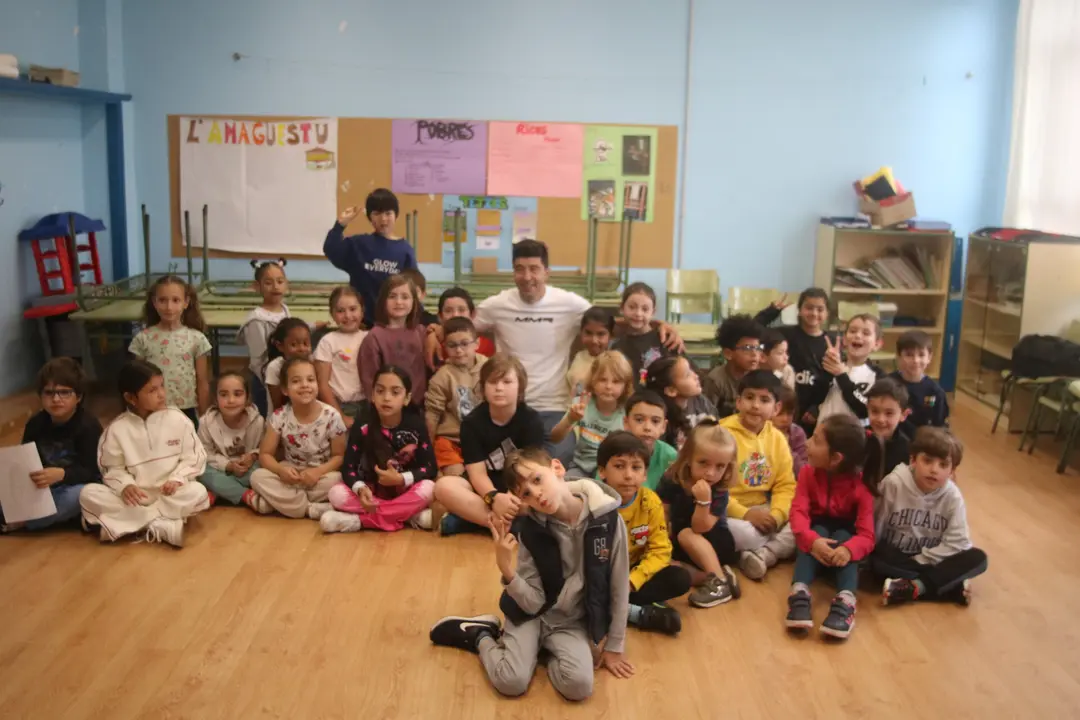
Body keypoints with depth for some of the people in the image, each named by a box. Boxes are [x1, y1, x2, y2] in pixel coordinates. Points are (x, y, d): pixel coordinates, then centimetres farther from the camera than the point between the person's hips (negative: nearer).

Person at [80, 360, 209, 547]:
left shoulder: (178, 419, -4)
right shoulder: (117, 429, -4)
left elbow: (194, 457, -2)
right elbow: (113, 468, 1)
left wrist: (177, 479, -19)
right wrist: (125, 485, -20)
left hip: (170, 493, -1)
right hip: (136, 496, 1)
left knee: (198, 492, -31)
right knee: (88, 494, -23)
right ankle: (163, 525, -29)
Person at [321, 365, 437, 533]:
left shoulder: (416, 426, -8)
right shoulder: (362, 428, -7)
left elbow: (430, 468, -9)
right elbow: (348, 467, -12)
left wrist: (401, 479, -26)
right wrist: (361, 489, -33)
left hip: (404, 493, -1)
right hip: (371, 493, 1)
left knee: (428, 488, -32)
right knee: (336, 493, -26)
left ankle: (360, 520, -28)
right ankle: (410, 515, -28)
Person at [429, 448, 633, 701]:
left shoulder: (607, 519, -19)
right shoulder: (531, 531, -16)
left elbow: (619, 588, -8)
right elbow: (534, 603, -15)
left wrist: (614, 647, -1)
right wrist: (506, 569, -31)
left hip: (573, 622, 1)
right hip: (533, 613, 0)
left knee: (578, 685, -25)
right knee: (510, 681, -22)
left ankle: (546, 649, 7)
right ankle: (481, 636, 9)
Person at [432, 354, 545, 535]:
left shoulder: (531, 419, -8)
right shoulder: (472, 422, -7)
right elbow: (477, 472, -14)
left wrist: (511, 498, -36)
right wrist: (494, 498, -36)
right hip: (485, 490, 1)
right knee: (444, 486, -29)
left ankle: (466, 518, -29)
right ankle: (510, 524, -34)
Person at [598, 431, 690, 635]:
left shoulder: (651, 502, -11)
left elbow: (660, 550, -10)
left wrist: (632, 581, -24)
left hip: (635, 572, 3)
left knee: (680, 579, -19)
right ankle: (642, 613, -26)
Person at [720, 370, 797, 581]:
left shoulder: (778, 439, 5)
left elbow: (786, 485, 5)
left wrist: (777, 514, -15)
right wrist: (745, 514, -23)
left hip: (763, 510, 6)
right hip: (728, 512, -6)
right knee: (744, 534, -37)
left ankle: (763, 555, -22)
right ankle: (777, 548, -8)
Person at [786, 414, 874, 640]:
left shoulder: (860, 484, -17)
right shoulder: (808, 472, -9)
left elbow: (866, 535, -24)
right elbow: (798, 511, -21)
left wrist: (849, 549, -48)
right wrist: (812, 540, -42)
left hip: (844, 534, -1)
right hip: (817, 532, 1)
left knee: (843, 537, -33)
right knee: (819, 531, -31)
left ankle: (845, 601, -51)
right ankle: (799, 593, -49)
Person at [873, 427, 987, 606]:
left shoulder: (952, 497, -12)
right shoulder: (894, 483, -17)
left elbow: (956, 543, -15)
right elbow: (876, 526, -11)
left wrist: (919, 561, -19)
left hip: (930, 560, 2)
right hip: (895, 557, -2)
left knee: (977, 558, -20)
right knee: (877, 560, -36)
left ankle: (913, 587, -28)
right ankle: (953, 587, -31)